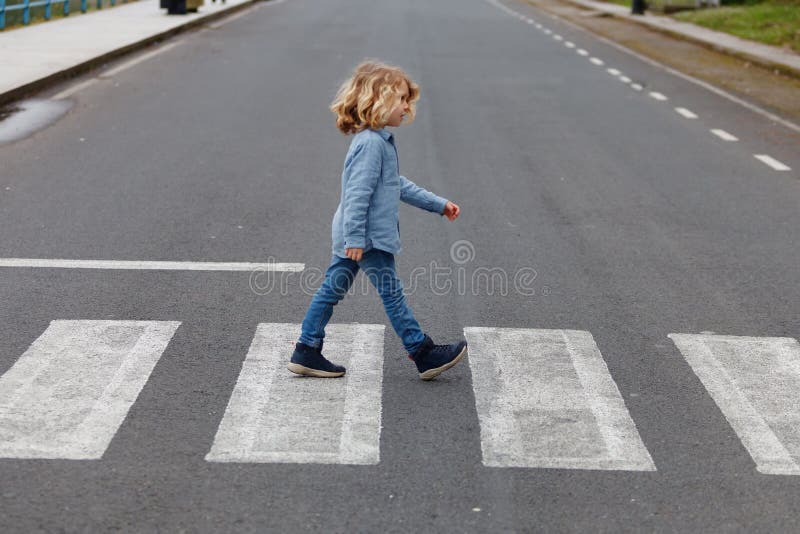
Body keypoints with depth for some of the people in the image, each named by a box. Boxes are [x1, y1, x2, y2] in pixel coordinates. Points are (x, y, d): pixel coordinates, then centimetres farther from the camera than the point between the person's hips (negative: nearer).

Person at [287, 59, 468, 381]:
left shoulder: (379, 140, 14)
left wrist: (438, 204, 26)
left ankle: (306, 352, 17)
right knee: (392, 293, 0)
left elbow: (399, 184, 24)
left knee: (332, 290, 11)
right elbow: (358, 193, -24)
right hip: (367, 237, -10)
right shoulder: (372, 143, -19)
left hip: (353, 235, 10)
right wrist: (356, 239, -26)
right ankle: (424, 355, 11)